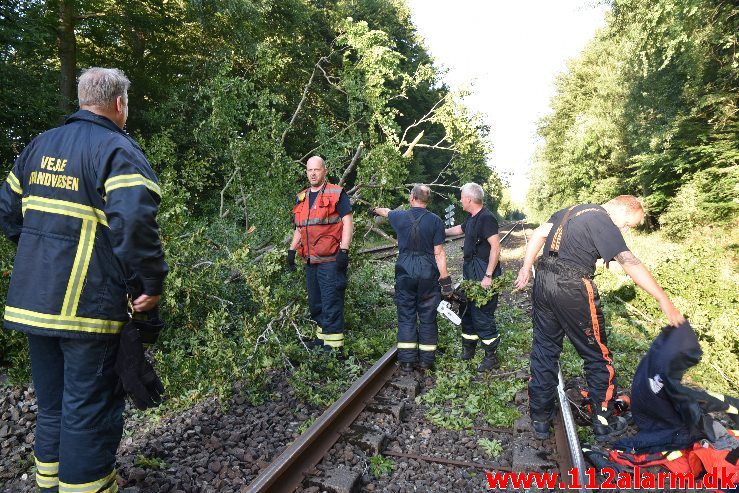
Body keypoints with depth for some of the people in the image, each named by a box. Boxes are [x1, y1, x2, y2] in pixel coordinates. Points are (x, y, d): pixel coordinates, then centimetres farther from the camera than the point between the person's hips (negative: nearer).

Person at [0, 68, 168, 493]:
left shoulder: (40, 146, 13)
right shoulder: (117, 150, -11)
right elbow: (135, 221, -26)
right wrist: (152, 285, -17)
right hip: (88, 308, -8)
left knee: (52, 406, 22)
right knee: (89, 411, 4)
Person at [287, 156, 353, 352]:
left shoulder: (336, 194, -3)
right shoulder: (301, 197, 17)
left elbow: (347, 222, -9)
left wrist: (344, 250, -17)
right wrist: (292, 250, 16)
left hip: (331, 260, -7)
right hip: (310, 260, 7)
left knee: (331, 301, -5)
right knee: (315, 302, 14)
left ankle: (333, 342, 2)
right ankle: (322, 335, 28)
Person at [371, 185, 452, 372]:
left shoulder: (400, 217, 0)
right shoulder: (435, 221, -5)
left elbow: (387, 212, 25)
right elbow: (439, 253, -7)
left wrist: (376, 209, 49)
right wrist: (445, 280, -2)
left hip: (405, 273, 1)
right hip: (428, 275, -1)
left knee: (406, 316, 8)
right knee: (427, 318, 9)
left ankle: (406, 361, 11)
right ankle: (426, 360, 16)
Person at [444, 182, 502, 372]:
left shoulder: (486, 218, -18)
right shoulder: (472, 218, 12)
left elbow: (496, 247, -23)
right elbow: (459, 229, 32)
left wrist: (488, 276, -25)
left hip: (483, 274, -10)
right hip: (470, 271, 10)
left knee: (482, 314, -5)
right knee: (466, 309, 17)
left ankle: (491, 357, 8)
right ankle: (468, 348, 32)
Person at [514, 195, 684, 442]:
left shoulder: (570, 211, 16)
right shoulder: (604, 222, -8)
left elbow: (538, 234, 14)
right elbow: (631, 264, -16)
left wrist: (526, 268, 14)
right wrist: (664, 301, -15)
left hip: (543, 281, 8)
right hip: (572, 289, -8)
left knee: (544, 350, 15)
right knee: (598, 357, 10)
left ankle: (540, 419, 25)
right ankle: (604, 423, 24)